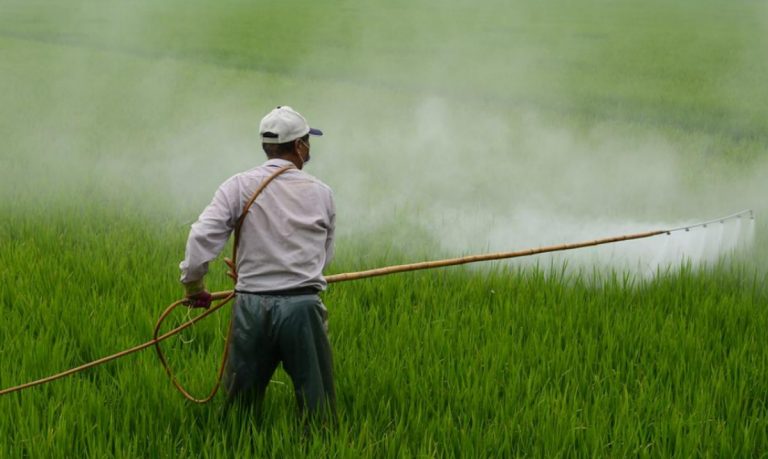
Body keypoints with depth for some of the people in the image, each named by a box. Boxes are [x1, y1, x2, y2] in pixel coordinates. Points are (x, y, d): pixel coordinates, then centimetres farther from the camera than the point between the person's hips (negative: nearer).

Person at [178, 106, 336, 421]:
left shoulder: (239, 187, 0)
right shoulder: (321, 193, 5)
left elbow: (202, 237, -9)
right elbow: (325, 255, 11)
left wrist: (192, 283, 5)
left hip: (252, 308, 1)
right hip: (303, 306, -1)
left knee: (240, 403, 12)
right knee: (317, 408, 6)